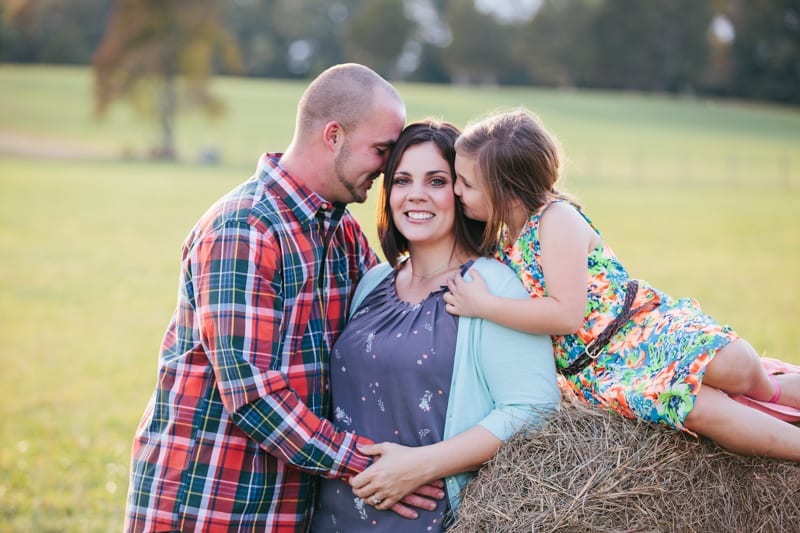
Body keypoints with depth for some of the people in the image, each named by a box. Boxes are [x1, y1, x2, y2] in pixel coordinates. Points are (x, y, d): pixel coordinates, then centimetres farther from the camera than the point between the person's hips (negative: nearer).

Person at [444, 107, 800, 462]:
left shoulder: (556, 218, -13)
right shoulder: (498, 237, 9)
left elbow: (567, 315, -22)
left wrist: (483, 305, -19)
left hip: (643, 325, -4)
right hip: (598, 368, 4)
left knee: (733, 362, -31)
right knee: (697, 408, -25)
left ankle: (769, 392, 3)